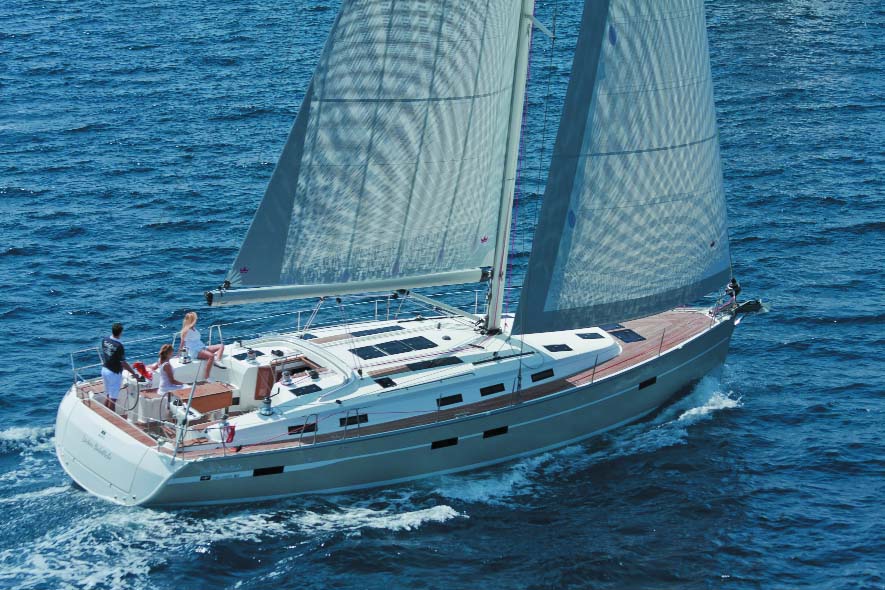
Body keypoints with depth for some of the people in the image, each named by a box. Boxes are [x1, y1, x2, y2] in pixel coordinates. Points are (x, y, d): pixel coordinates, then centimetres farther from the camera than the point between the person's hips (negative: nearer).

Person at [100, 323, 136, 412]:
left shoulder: (104, 340, -5)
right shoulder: (119, 346, -25)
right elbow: (123, 363, -23)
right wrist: (134, 373, -17)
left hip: (105, 370, 7)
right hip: (114, 373, -7)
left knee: (107, 396, 21)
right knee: (113, 398, 3)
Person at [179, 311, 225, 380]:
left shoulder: (194, 329, 19)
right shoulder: (186, 331, -5)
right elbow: (182, 343, -5)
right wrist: (179, 354, -4)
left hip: (202, 348, 9)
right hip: (195, 352, -9)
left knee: (221, 346, -1)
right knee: (211, 356, -34)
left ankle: (217, 361, -28)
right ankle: (206, 377, -35)